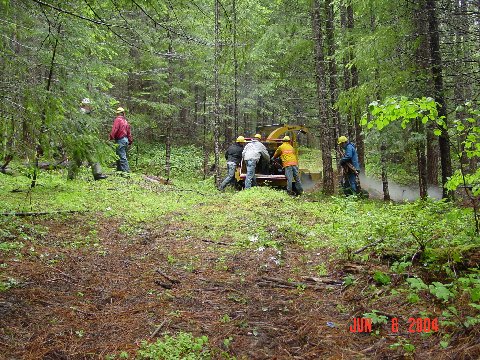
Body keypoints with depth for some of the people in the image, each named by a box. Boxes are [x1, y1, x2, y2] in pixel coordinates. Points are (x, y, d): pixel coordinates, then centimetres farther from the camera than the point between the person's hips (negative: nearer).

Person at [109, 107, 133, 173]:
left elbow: (114, 129, -18)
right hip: (125, 139, 8)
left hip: (120, 140, -8)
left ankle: (126, 171, -13)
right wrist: (130, 141, 20)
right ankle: (119, 170, 20)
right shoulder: (125, 121, 15)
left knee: (122, 156, -9)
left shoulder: (118, 120, -7)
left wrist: (111, 138, -19)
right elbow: (129, 132, 16)